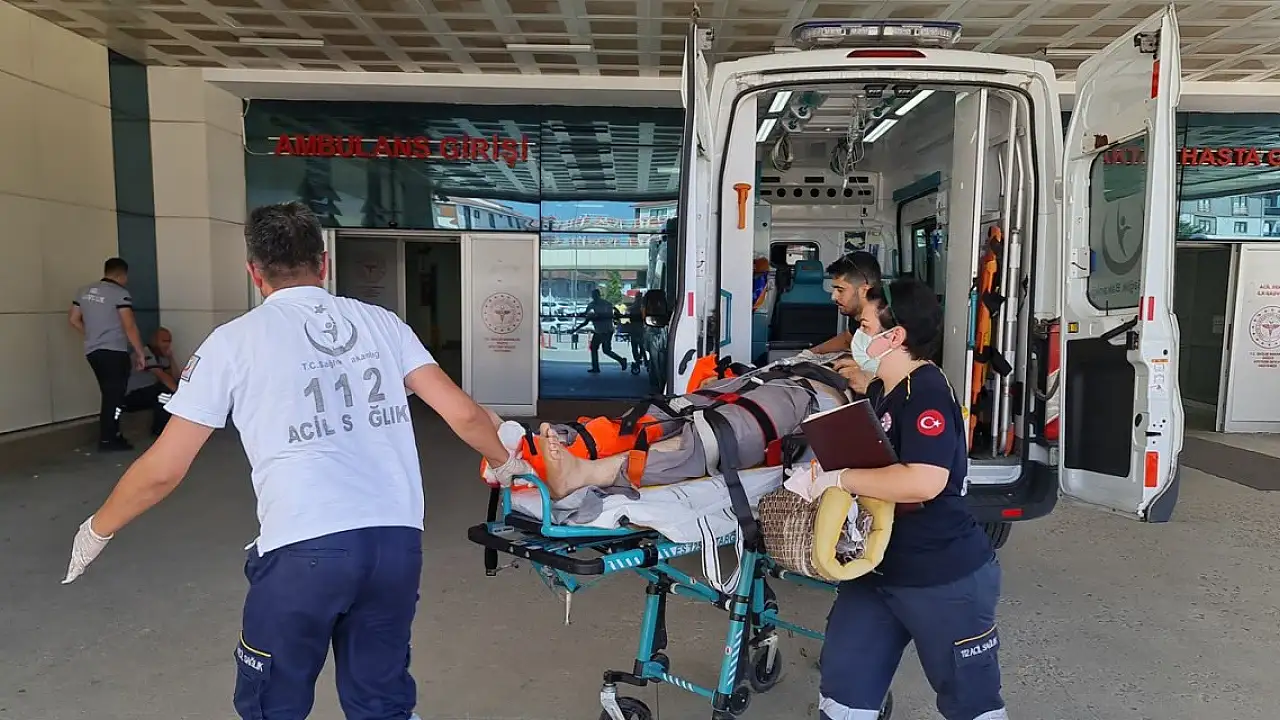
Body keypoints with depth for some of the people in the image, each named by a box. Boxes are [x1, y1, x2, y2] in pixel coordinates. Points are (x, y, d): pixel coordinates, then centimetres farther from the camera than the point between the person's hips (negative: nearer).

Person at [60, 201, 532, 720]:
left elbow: (162, 470, 6)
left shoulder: (235, 340, 4)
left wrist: (97, 529, 25)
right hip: (398, 540, 4)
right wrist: (503, 462, 27)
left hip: (303, 549, -3)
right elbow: (463, 413, 7)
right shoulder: (380, 322, 11)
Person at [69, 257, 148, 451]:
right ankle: (107, 439, 1)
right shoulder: (120, 293, -11)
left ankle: (111, 435, 21)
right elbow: (130, 327, -15)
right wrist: (140, 353, -10)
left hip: (92, 352, 8)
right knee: (115, 396, -1)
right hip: (114, 352, -8)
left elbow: (73, 319, 17)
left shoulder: (85, 291, 12)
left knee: (110, 395, 16)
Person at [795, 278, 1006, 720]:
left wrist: (837, 479, -27)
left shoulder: (927, 394, -22)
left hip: (946, 578, -9)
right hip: (879, 569, 9)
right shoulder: (881, 391, 7)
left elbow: (924, 482, -36)